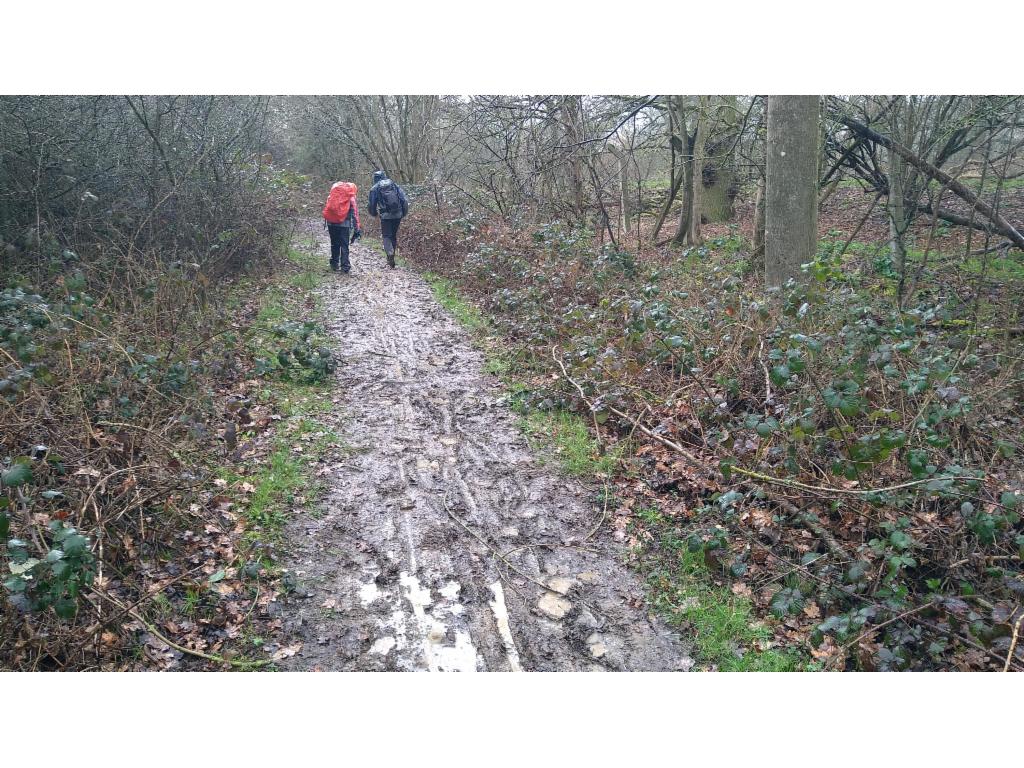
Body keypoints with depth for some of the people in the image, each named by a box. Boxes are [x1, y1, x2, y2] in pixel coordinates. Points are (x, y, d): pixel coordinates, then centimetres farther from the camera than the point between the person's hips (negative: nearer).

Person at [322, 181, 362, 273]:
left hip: (331, 223, 3)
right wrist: (357, 229, 1)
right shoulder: (351, 198, 2)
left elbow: (326, 209, 11)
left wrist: (325, 222, 15)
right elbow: (355, 214, 0)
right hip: (344, 224, -3)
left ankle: (334, 264, 20)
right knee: (344, 245, 1)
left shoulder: (331, 196, 11)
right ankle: (345, 266, -3)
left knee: (334, 244, 15)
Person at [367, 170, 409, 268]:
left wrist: (374, 213, 26)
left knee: (386, 236, 5)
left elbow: (372, 204, 7)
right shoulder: (395, 185, 12)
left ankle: (390, 254, -18)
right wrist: (404, 213, 10)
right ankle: (391, 257, 21)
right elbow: (404, 200, 4)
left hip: (385, 216, -3)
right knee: (394, 235, 16)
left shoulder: (374, 188, 5)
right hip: (398, 215, 3)